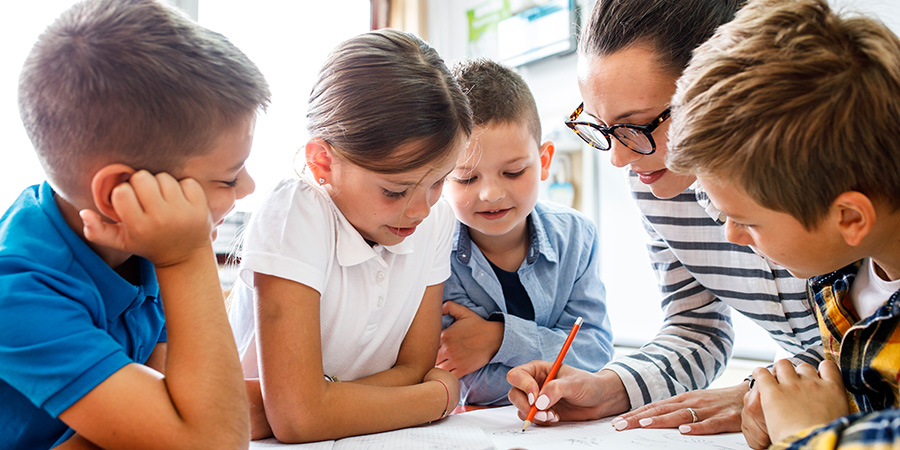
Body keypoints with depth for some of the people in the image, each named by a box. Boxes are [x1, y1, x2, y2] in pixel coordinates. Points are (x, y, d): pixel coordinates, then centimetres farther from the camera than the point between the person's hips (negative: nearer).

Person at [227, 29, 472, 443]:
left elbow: (412, 370, -6)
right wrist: (443, 394, -18)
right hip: (272, 442, -4)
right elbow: (297, 417, -30)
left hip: (368, 440, 4)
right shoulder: (291, 219, -22)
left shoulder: (435, 219, -7)